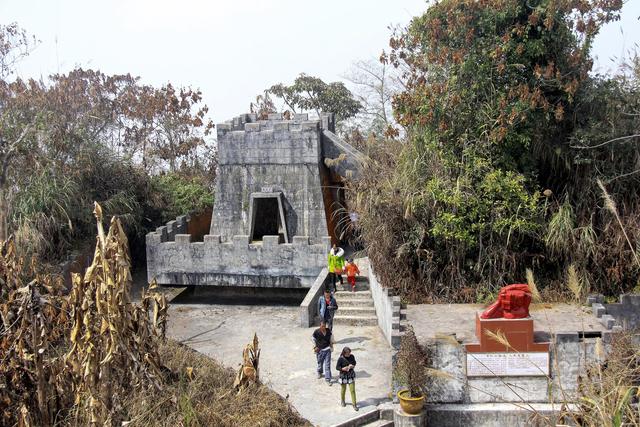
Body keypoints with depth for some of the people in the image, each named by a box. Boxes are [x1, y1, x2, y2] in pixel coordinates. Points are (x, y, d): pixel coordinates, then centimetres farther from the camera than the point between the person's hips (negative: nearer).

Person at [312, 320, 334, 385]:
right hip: (319, 350, -1)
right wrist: (315, 347, -3)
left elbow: (331, 338, 10)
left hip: (327, 349, 1)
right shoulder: (316, 332, -15)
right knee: (320, 363, 17)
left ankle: (328, 379, 3)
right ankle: (319, 373, 48)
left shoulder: (328, 331, -7)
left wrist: (331, 346, 9)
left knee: (327, 365, -3)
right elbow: (313, 340, 1)